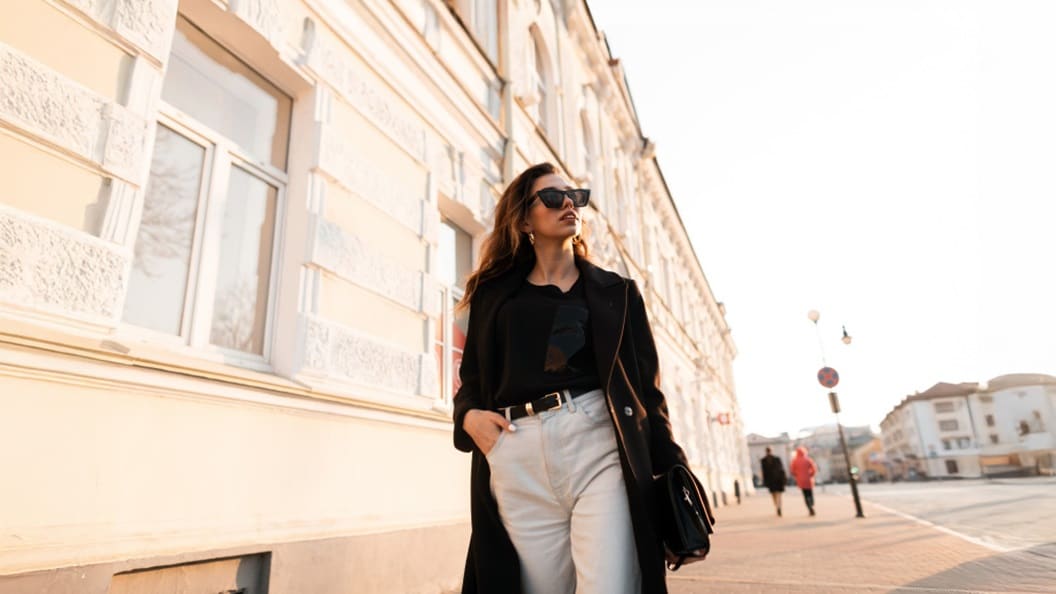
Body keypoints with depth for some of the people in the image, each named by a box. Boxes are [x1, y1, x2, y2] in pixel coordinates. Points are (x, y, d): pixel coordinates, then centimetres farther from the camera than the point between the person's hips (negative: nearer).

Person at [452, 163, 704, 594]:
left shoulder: (614, 292, 14)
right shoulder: (493, 295, 16)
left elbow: (646, 389, 10)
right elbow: (471, 380, 17)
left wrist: (671, 470, 3)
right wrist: (468, 416, -4)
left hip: (600, 448, -1)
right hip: (518, 462, 1)